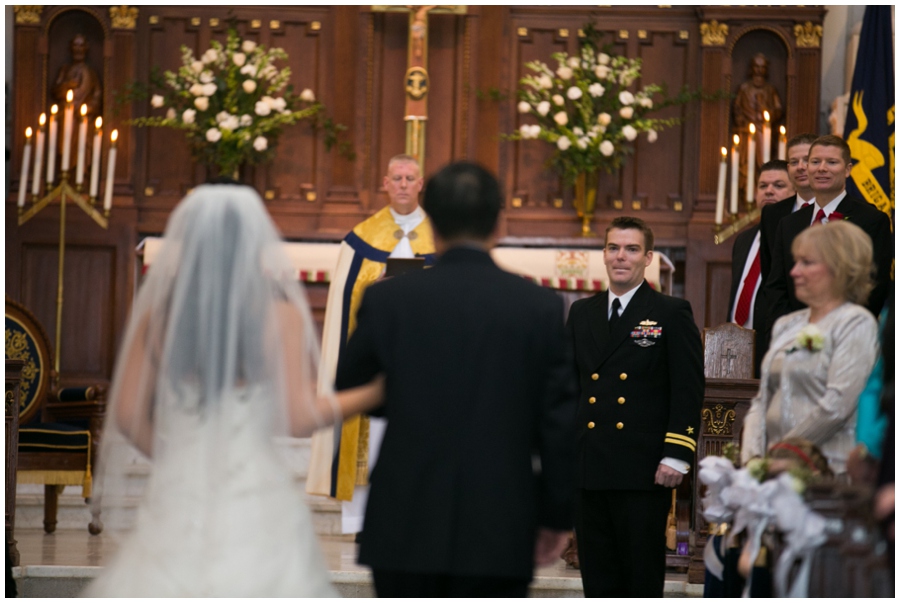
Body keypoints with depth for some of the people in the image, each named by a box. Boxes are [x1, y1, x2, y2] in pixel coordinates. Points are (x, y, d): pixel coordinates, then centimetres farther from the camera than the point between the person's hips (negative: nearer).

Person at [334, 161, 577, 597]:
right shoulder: (541, 307, -4)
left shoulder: (388, 299, -3)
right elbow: (560, 423, -3)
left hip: (405, 528, 1)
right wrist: (557, 516, 7)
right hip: (499, 533, -1)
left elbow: (347, 393, 10)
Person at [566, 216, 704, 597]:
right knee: (597, 576, 8)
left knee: (643, 579, 0)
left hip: (644, 471, -4)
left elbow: (689, 390, -4)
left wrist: (676, 457, -11)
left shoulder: (672, 314, 1)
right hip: (588, 469, 4)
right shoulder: (582, 313, 15)